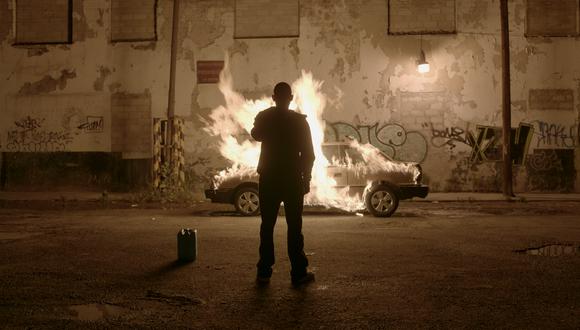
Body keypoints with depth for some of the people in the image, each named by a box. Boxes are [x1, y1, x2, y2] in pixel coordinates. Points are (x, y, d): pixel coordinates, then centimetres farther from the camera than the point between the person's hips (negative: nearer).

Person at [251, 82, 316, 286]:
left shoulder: (264, 117, 1)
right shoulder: (299, 120, -4)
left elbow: (255, 135, 22)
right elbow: (308, 153, -4)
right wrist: (306, 179, 3)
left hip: (269, 179, 2)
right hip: (293, 179, -2)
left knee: (267, 226, 8)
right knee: (294, 227, 1)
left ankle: (264, 272, 8)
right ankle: (298, 273, 1)